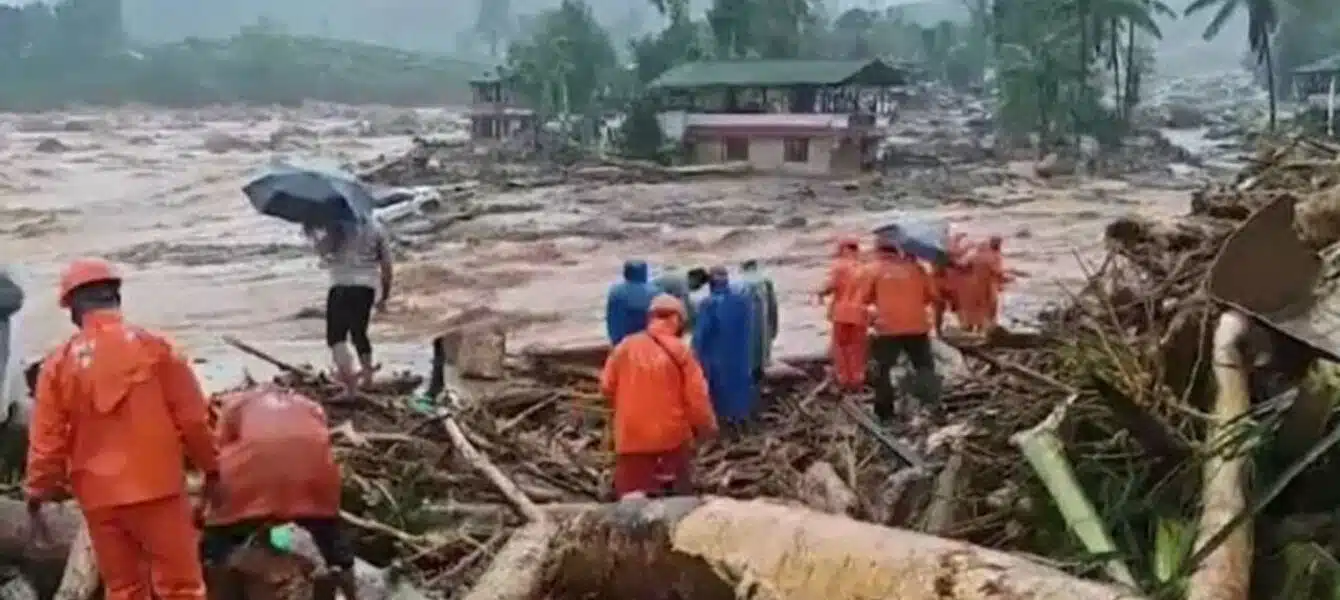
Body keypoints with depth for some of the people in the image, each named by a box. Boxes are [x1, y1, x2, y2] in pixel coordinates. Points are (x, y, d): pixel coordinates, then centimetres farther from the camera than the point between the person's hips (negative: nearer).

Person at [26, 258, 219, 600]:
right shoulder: (154, 348, -5)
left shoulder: (59, 363, 0)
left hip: (99, 496, 3)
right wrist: (210, 468, 9)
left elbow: (46, 439, 1)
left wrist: (38, 497, 11)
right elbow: (191, 417, -3)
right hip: (156, 487, -2)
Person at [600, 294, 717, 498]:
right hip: (671, 437, -1)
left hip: (631, 439, 1)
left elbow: (607, 387, 5)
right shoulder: (680, 351, -8)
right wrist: (706, 426, 8)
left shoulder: (624, 347, -1)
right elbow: (696, 396, -8)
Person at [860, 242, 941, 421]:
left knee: (883, 369, 12)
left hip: (888, 328, -2)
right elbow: (933, 296, 11)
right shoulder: (916, 267, 9)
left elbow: (865, 299, 4)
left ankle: (884, 411, 8)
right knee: (924, 366, 14)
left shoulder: (873, 269, 3)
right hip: (917, 327, 2)